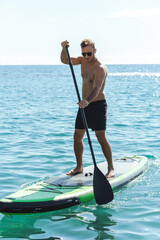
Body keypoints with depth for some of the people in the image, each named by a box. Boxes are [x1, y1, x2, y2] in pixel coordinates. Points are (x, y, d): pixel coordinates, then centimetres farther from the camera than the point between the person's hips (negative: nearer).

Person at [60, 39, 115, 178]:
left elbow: (96, 88, -34)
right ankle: (79, 167, 18)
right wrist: (64, 49, -16)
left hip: (98, 105, -8)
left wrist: (87, 101, -51)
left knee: (101, 138, -11)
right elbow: (65, 60, 4)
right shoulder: (83, 61, 6)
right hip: (85, 104, 8)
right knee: (77, 136, 7)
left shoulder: (100, 68, -19)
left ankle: (111, 168, -4)